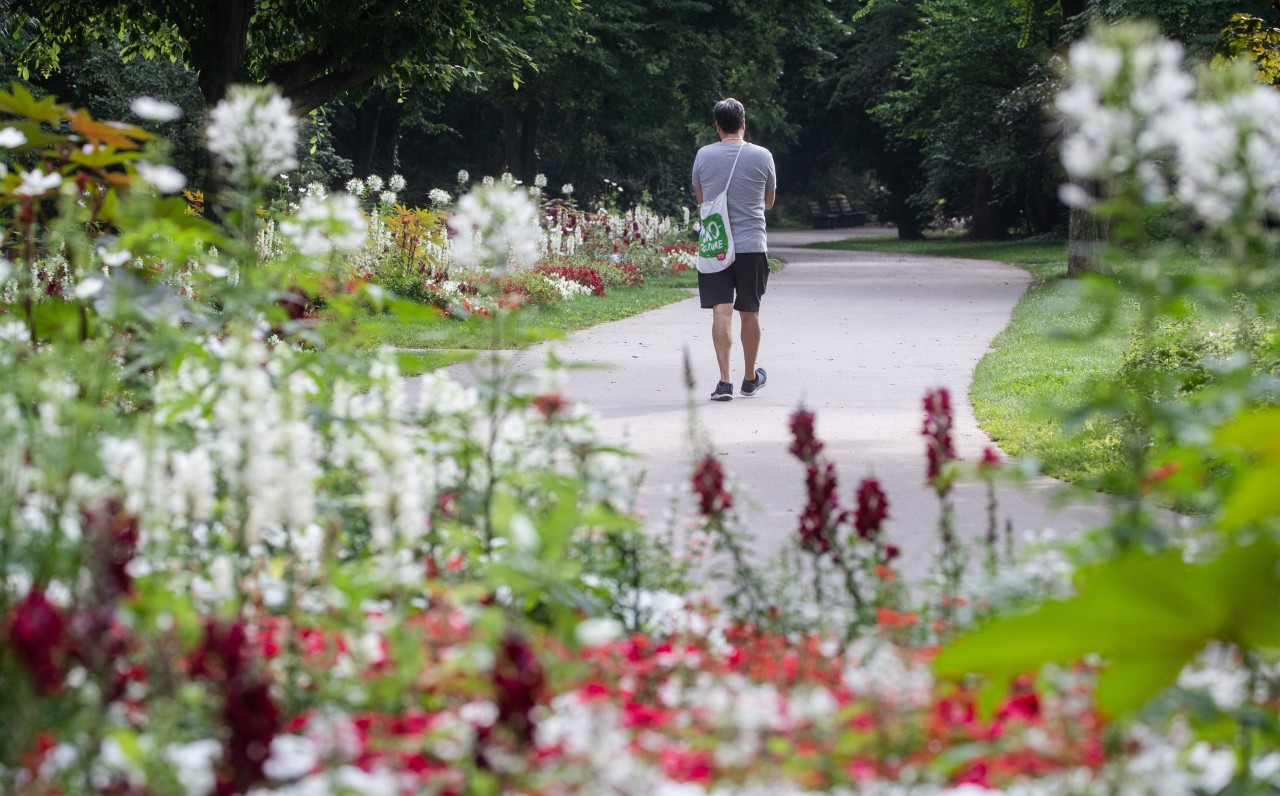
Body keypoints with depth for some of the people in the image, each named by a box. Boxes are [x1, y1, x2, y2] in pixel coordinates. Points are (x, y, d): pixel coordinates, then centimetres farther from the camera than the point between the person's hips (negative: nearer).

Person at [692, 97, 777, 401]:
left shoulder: (703, 156, 0)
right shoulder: (762, 156, -2)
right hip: (751, 245, 0)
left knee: (721, 311, -4)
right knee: (749, 312, 12)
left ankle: (725, 381, -15)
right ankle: (750, 378, 26)